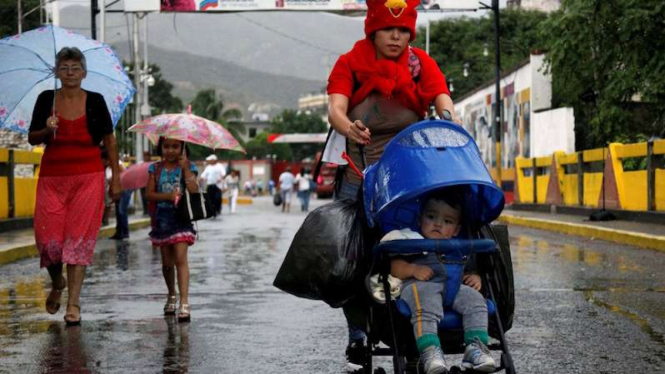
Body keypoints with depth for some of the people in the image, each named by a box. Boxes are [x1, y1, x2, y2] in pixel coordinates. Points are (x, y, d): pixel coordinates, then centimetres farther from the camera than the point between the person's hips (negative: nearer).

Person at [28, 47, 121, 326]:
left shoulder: (95, 101, 2)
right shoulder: (46, 99, 4)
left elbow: (109, 141, 7)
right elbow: (32, 139, 8)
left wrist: (116, 179, 4)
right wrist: (47, 130, -15)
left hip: (88, 177, -1)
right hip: (52, 177, 1)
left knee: (80, 238, -6)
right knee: (48, 237, -4)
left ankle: (74, 303, -4)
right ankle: (57, 283, 27)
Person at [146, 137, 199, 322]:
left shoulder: (188, 167, 2)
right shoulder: (156, 169, 7)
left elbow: (193, 191, -13)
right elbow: (149, 194, -1)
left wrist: (185, 167, -15)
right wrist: (168, 196, -16)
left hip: (181, 218, -3)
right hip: (162, 219, 3)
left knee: (180, 259, -15)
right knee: (167, 262, 11)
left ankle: (184, 303, -21)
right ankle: (171, 296, 33)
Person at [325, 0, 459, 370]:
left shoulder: (421, 63, 5)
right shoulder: (350, 63, 1)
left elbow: (443, 101, -11)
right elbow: (335, 108, -15)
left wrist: (452, 125, -34)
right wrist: (349, 128, -39)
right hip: (358, 173, 0)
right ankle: (358, 338, 13)